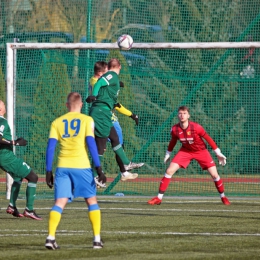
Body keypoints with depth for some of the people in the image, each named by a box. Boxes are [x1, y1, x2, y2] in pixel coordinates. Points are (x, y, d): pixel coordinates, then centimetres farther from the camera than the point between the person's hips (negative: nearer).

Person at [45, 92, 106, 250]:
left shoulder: (57, 122, 10)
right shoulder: (87, 120, 3)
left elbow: (51, 147, 4)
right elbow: (91, 143, -7)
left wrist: (49, 171, 7)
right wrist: (99, 168, -6)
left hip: (63, 166, 2)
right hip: (81, 166, -2)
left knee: (60, 203, -1)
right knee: (92, 201, 12)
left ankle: (51, 237, -18)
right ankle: (97, 238, 9)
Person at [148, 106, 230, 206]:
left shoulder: (196, 127, -27)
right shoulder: (175, 129, -19)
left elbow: (208, 139, -14)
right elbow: (173, 141, 3)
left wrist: (218, 153, -9)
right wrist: (168, 154, 15)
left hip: (201, 151, -2)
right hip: (185, 151, 2)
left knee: (214, 174, -8)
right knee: (169, 171, -12)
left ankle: (223, 197, 17)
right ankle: (159, 198, -5)